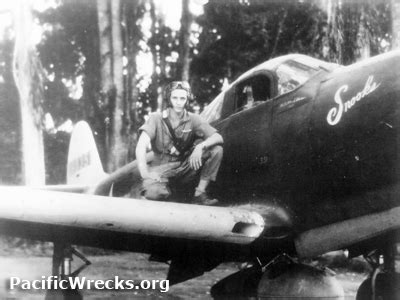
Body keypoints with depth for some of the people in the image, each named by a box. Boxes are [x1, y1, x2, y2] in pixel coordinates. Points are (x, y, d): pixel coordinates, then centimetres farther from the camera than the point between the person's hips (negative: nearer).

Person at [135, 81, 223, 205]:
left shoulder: (193, 119, 1)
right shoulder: (156, 118, -5)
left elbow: (218, 138, -10)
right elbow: (141, 147, -16)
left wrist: (201, 146, -31)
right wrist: (145, 175, -28)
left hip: (186, 168, 3)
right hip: (162, 167, -3)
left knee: (216, 149, -18)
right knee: (153, 193, -36)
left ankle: (200, 193, -14)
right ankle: (165, 187, 2)